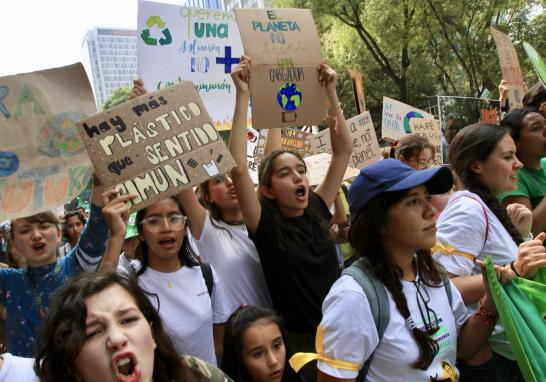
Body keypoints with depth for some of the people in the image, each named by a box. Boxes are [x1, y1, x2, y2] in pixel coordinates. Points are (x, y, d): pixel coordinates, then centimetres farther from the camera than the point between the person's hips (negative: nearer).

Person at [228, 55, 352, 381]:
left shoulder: (318, 212, -2)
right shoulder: (266, 227, -14)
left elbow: (343, 150, 0)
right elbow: (238, 168, -27)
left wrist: (331, 92, -4)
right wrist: (243, 96, -27)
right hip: (297, 340, -4)